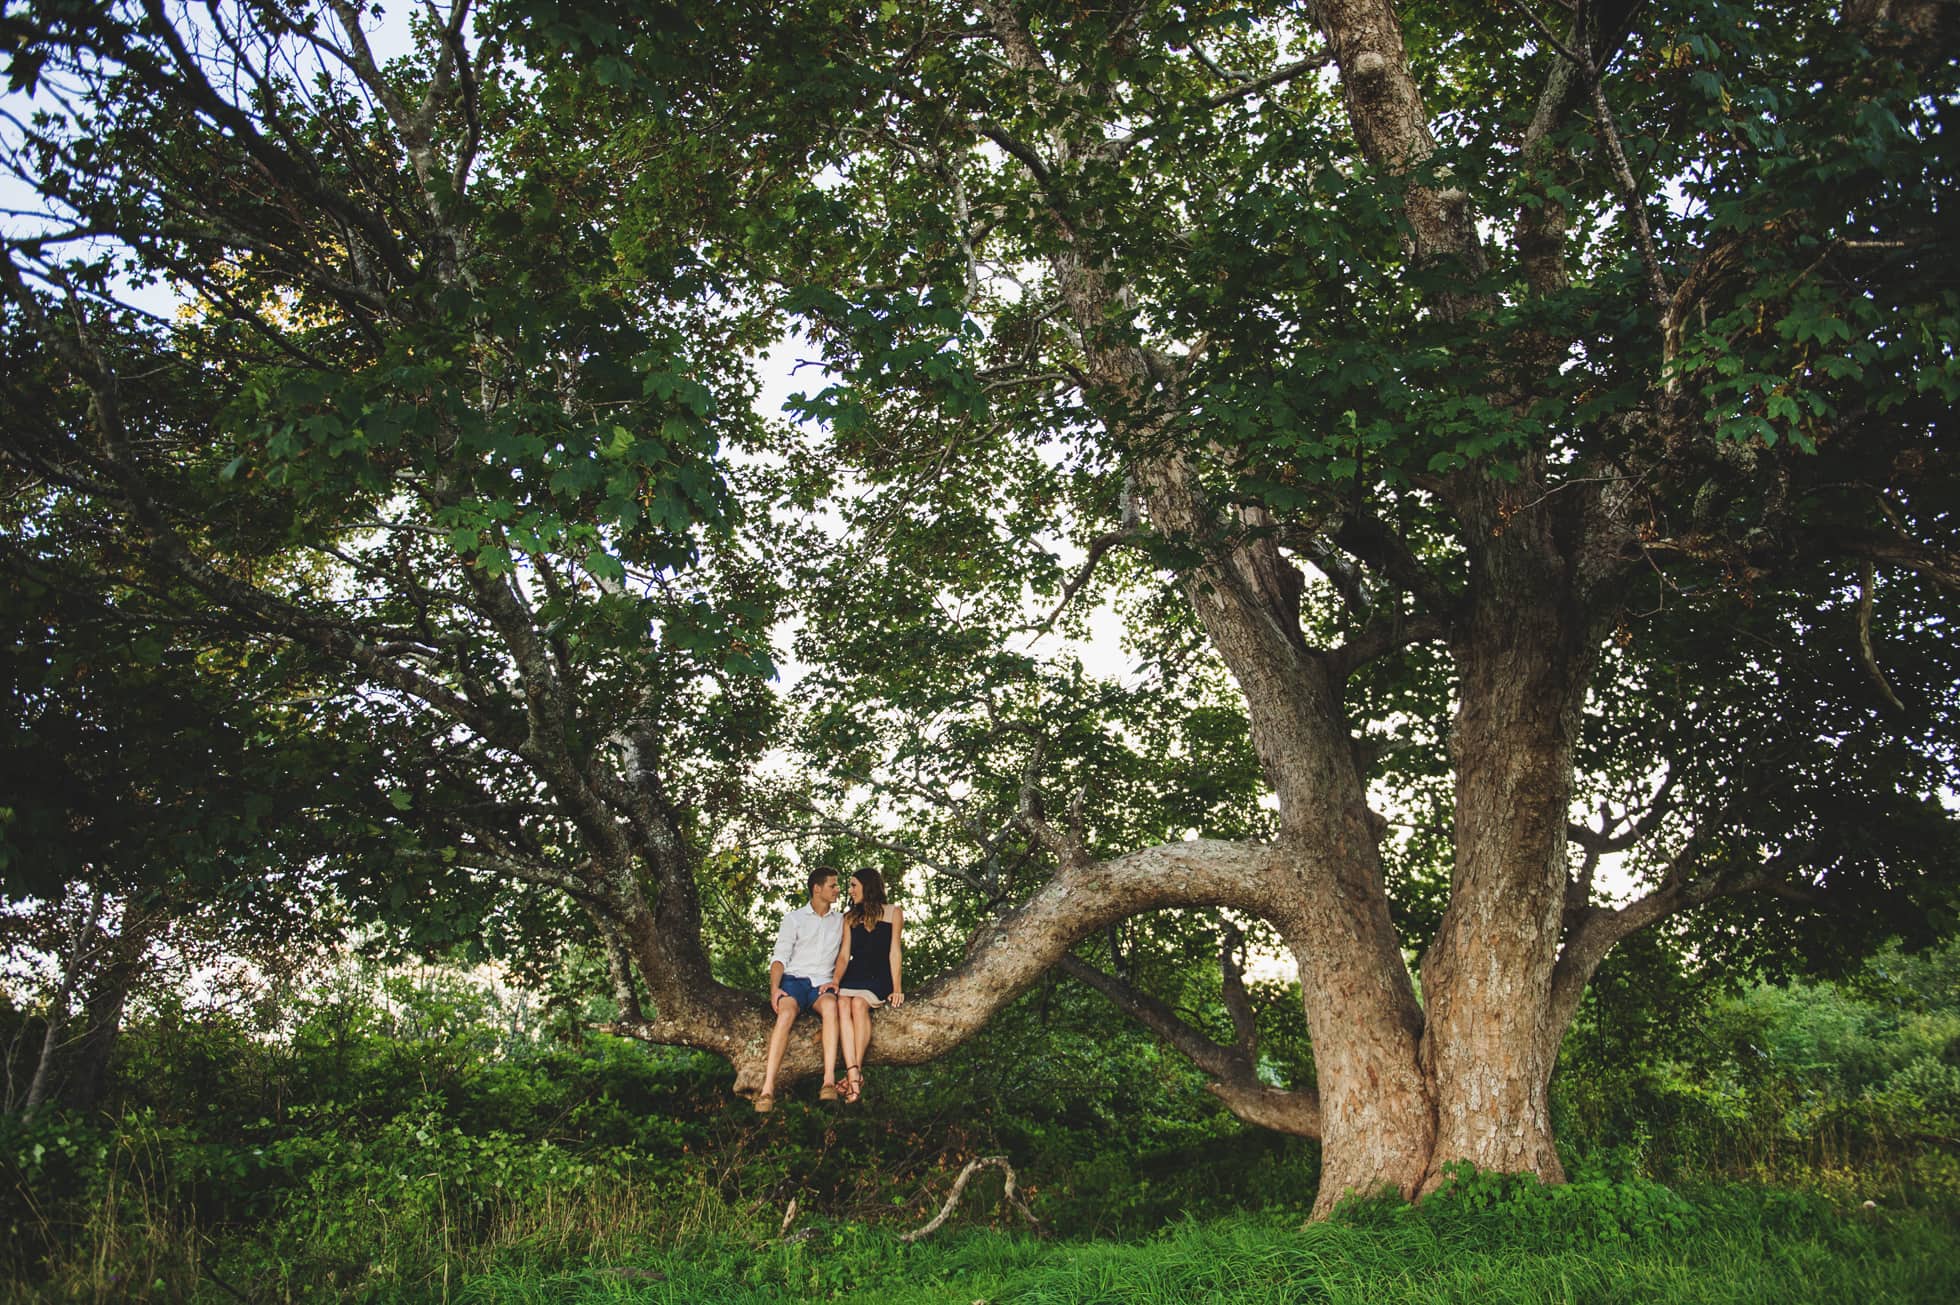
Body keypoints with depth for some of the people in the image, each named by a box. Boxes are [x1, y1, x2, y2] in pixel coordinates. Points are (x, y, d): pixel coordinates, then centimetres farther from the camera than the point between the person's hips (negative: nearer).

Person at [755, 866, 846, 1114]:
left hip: (823, 984, 1)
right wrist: (774, 988, -13)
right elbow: (780, 957, 4)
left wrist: (836, 981, -4)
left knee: (830, 1005, -36)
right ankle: (767, 1090, -43)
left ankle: (829, 1083, -46)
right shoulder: (794, 919, 13)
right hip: (794, 979, -1)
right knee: (787, 1012, -35)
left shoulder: (841, 921, 20)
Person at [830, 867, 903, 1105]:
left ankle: (856, 1071, -31)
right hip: (854, 974, 3)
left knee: (858, 1003, -33)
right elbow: (844, 955, 10)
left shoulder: (892, 913, 9)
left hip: (879, 976, -3)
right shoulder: (850, 917, 20)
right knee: (843, 1005, -30)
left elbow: (894, 952, 2)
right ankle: (854, 1076, -40)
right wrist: (835, 980, -9)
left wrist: (897, 988, -7)